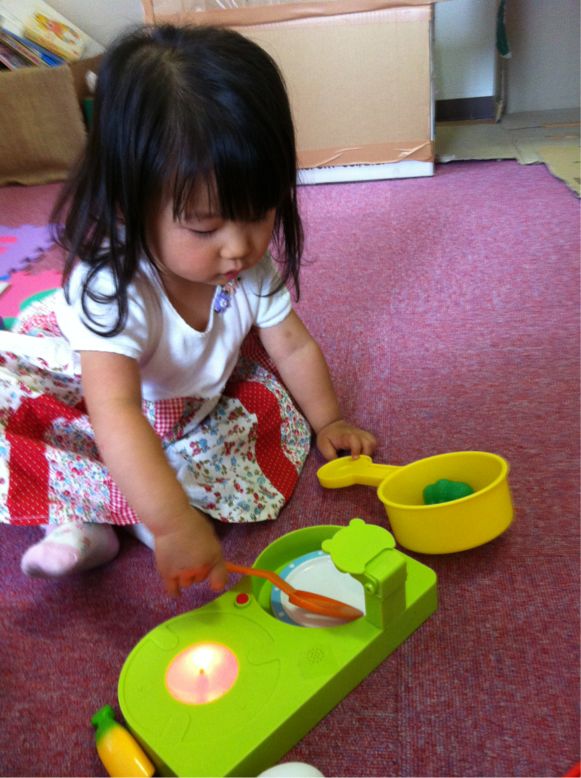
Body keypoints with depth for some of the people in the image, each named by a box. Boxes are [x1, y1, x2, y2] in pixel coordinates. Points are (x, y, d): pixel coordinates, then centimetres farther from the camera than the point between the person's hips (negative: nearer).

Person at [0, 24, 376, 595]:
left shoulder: (254, 268, -20)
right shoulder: (111, 289, -39)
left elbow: (293, 346, -5)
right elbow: (117, 416, -50)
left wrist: (327, 423, -1)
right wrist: (174, 523, -59)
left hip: (192, 406, 6)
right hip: (77, 396, -6)